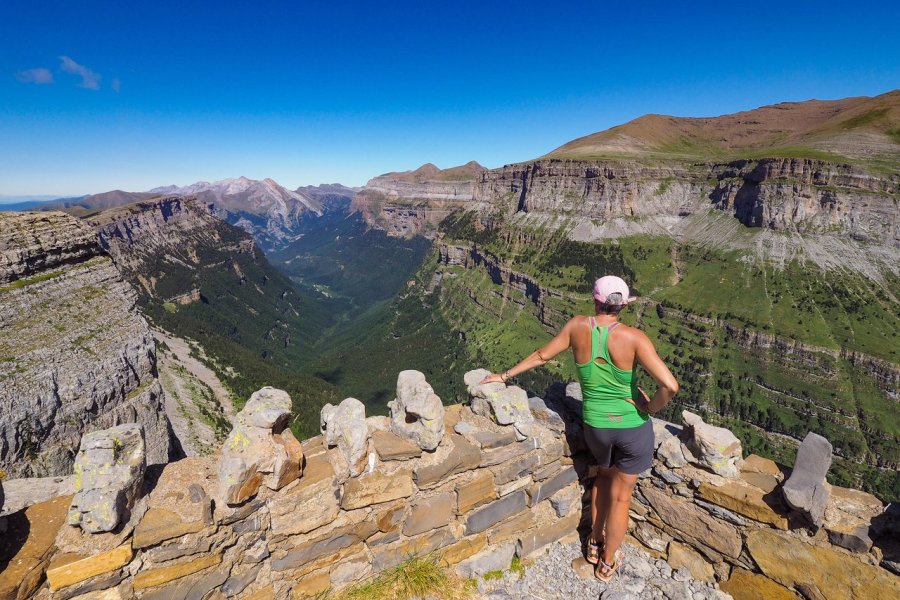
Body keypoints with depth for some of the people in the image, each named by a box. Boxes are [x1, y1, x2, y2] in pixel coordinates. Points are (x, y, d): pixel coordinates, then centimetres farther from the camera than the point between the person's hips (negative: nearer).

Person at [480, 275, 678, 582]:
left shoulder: (577, 325, -11)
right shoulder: (633, 337, -19)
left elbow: (541, 355, -1)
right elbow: (670, 385, -26)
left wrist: (504, 375, 11)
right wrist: (650, 408, -6)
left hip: (595, 424, 3)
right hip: (633, 426, -2)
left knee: (604, 474, 34)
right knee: (620, 495, 20)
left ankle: (595, 544, 45)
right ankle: (608, 562, 41)